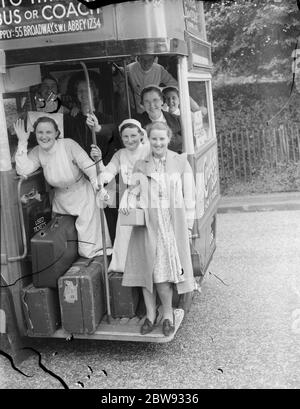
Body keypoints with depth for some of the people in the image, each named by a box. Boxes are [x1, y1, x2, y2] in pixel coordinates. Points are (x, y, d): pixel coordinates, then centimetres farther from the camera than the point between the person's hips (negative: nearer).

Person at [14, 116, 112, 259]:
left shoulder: (68, 145, -20)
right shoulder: (38, 152, -6)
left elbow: (90, 168, -21)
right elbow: (22, 170, -19)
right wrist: (22, 142, -20)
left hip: (83, 196, -5)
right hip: (61, 201, 5)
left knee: (89, 249, -2)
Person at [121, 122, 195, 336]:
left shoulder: (181, 163, 6)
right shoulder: (141, 166, 10)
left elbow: (189, 196, 5)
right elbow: (134, 191, 9)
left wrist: (188, 226, 1)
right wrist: (129, 204, -14)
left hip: (172, 223, -1)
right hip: (147, 223, 2)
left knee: (165, 270, -6)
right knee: (146, 268, 0)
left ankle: (168, 314, 12)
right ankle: (150, 314, 13)